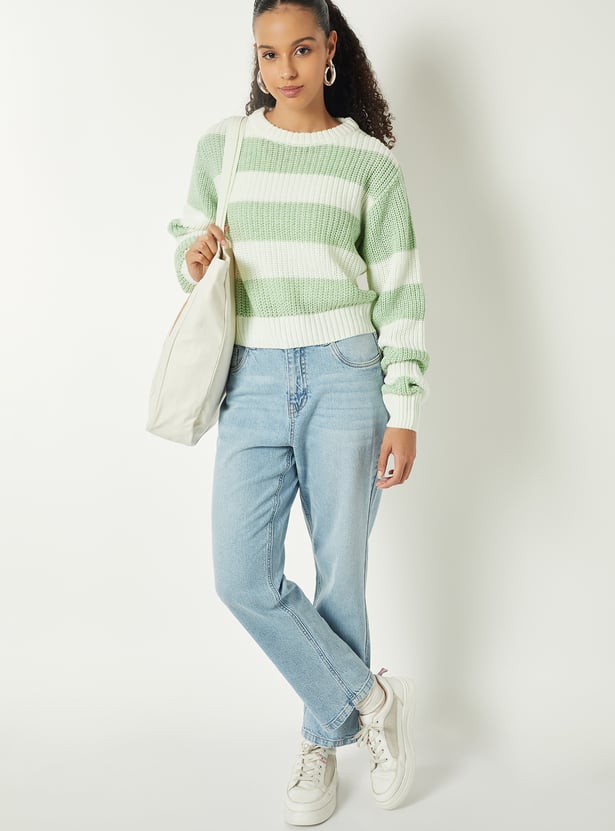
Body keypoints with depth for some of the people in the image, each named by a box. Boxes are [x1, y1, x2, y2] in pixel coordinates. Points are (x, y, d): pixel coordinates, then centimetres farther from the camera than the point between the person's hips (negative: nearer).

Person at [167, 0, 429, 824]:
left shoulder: (370, 160, 2)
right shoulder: (221, 147, 7)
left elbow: (400, 292, 2)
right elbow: (189, 251, 16)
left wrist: (403, 413, -3)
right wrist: (193, 261, -9)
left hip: (343, 373, -2)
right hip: (253, 379, 2)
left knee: (340, 572, 4)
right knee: (242, 575, -7)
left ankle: (324, 743, 24)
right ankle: (372, 700, 12)